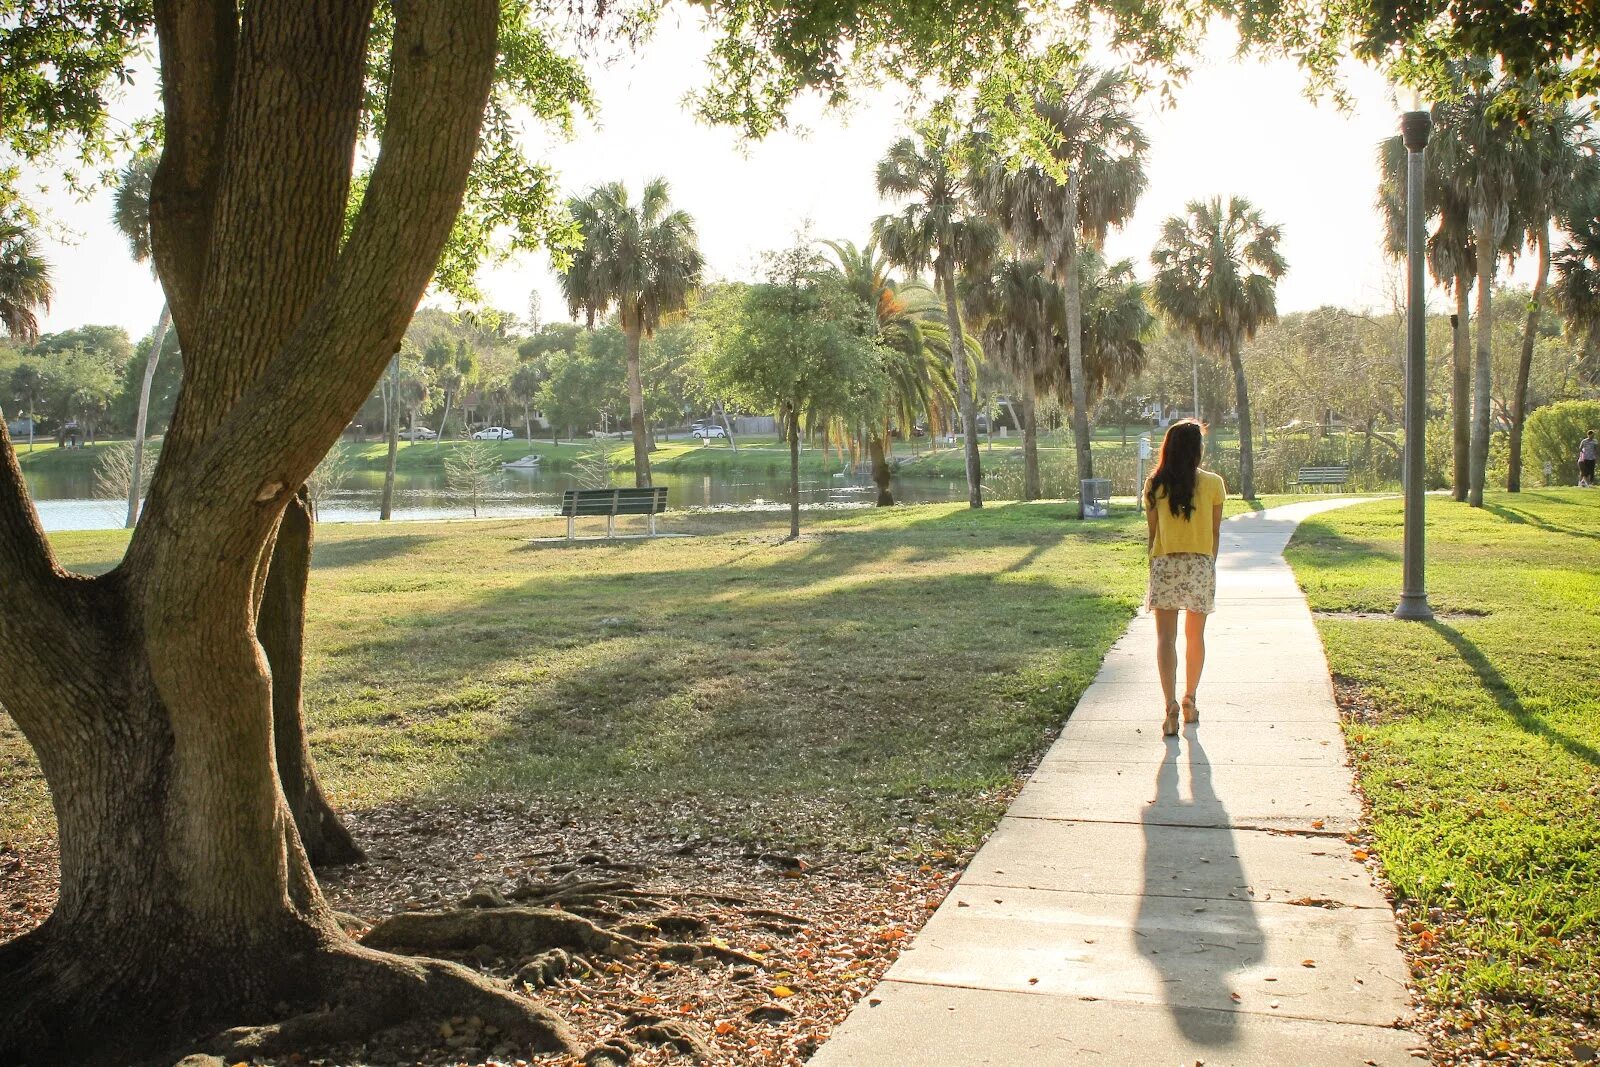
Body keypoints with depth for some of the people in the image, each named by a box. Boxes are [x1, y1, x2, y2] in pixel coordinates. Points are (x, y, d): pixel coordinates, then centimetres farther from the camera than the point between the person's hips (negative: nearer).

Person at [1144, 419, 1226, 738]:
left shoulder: (1155, 485, -2)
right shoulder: (1213, 483, -2)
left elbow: (1152, 532, 2)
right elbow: (1215, 533, 3)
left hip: (1165, 564, 0)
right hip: (1200, 563, 1)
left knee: (1166, 637, -2)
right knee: (1195, 636, 14)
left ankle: (1171, 704, -18)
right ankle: (1189, 702, 24)